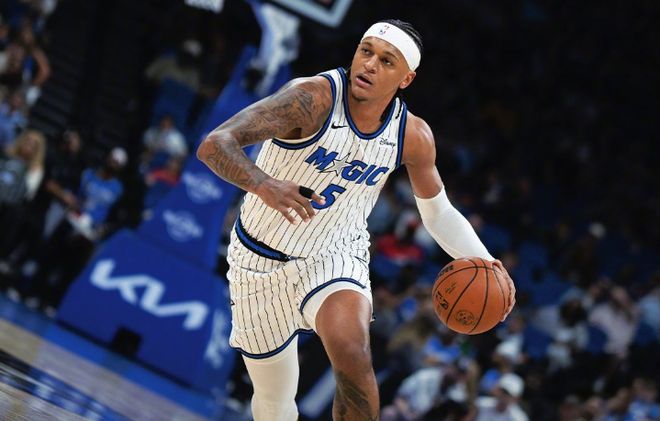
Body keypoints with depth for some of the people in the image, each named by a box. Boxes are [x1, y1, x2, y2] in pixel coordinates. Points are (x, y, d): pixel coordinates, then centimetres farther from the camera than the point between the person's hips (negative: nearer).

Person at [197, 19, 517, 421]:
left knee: (352, 351, -31)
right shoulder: (314, 98, -26)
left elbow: (438, 212, 7)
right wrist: (263, 184, -53)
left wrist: (484, 264, -9)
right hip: (261, 260, -1)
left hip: (334, 256, 1)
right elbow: (214, 145, -34)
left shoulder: (413, 137, -11)